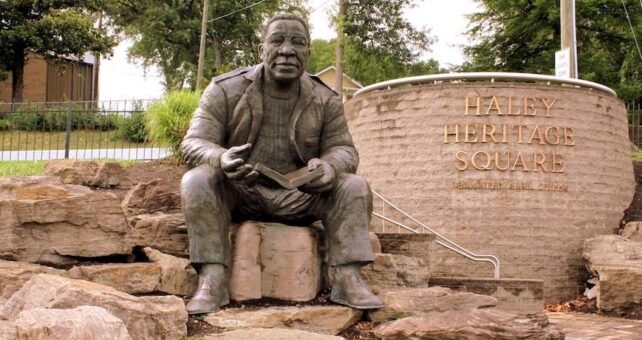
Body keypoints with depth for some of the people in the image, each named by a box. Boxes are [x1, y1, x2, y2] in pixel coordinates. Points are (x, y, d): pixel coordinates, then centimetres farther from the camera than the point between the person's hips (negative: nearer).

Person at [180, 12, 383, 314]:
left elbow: (343, 149, -2)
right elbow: (193, 143, -14)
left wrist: (329, 166, -30)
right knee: (197, 180, -31)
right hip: (237, 194, -1)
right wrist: (221, 159, -39)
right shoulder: (225, 90, -9)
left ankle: (348, 278, -26)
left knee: (354, 187, -20)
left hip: (299, 196, 2)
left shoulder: (326, 100, -1)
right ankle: (212, 279, -35)